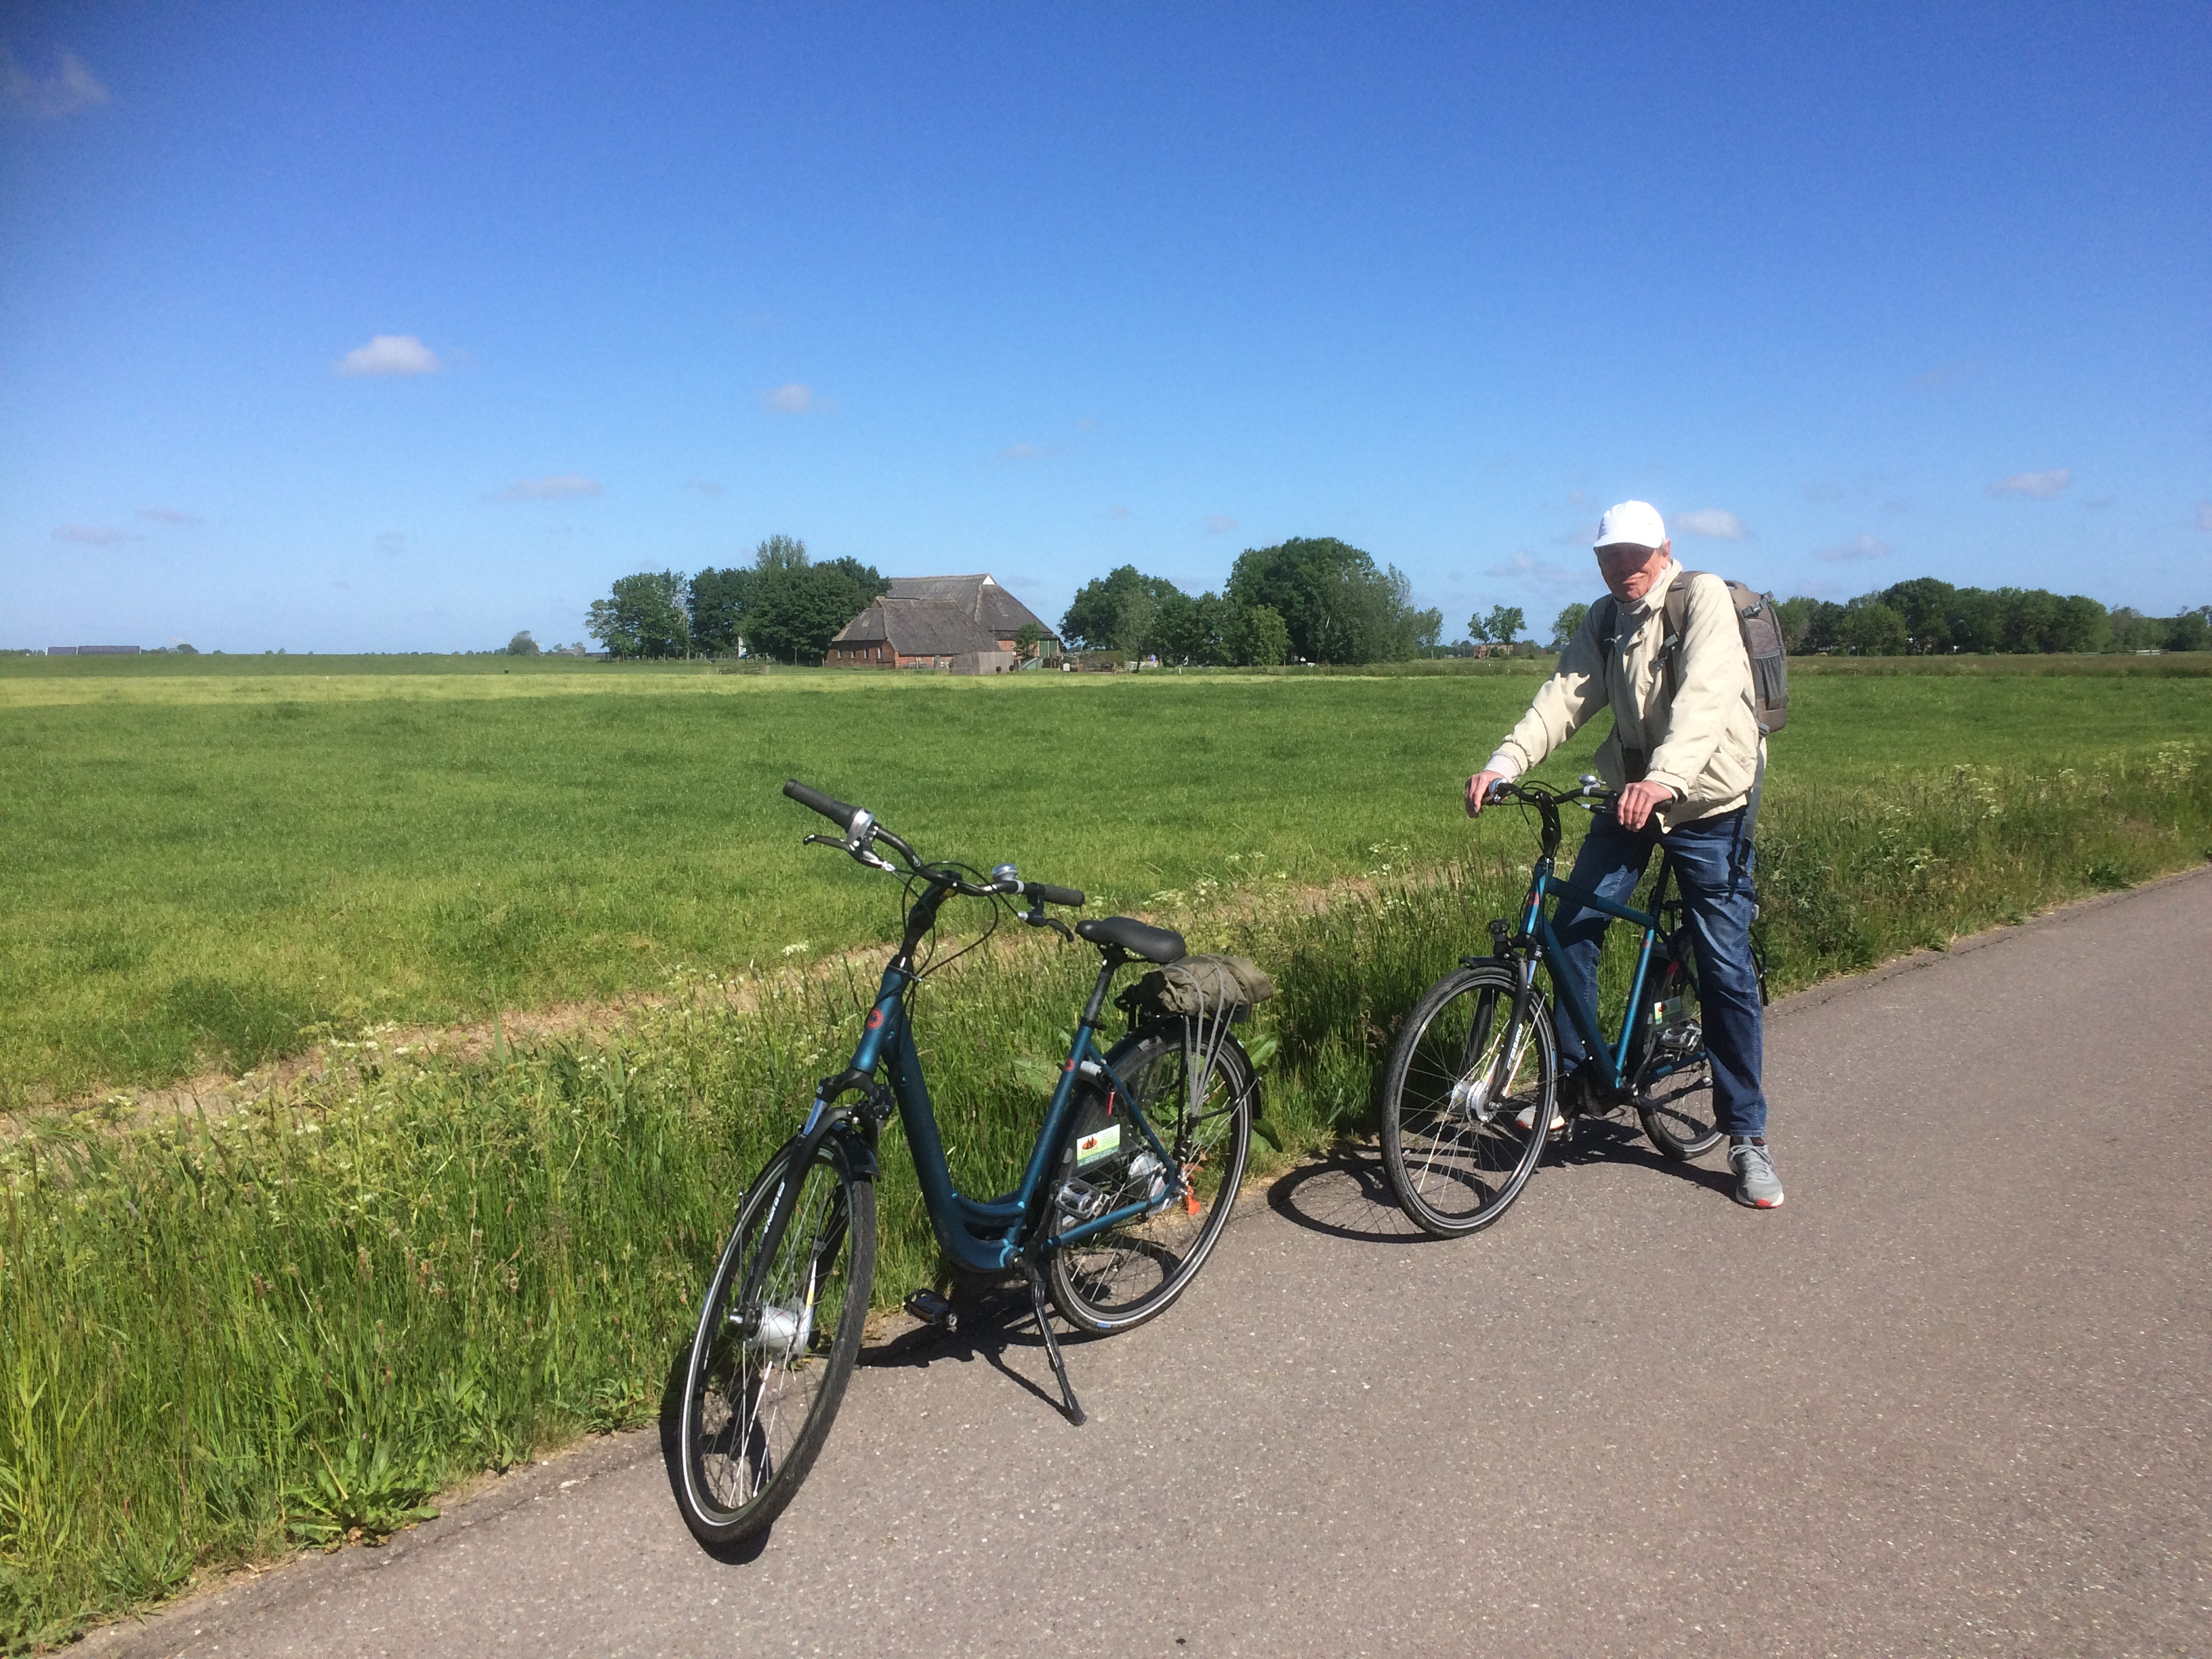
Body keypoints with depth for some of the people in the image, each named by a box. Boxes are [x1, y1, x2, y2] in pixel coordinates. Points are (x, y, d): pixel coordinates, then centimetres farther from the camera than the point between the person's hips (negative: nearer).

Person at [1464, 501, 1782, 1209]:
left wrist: (1665, 777, -47)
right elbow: (1565, 695, -8)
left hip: (1708, 801, -5)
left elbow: (1703, 697, -30)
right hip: (1630, 793, 5)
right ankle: (1572, 1080, 10)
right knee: (1572, 927, -7)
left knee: (1725, 966, -4)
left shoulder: (1705, 598, -14)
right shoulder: (1604, 620, 5)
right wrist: (1504, 762, -25)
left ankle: (1748, 1137, 8)